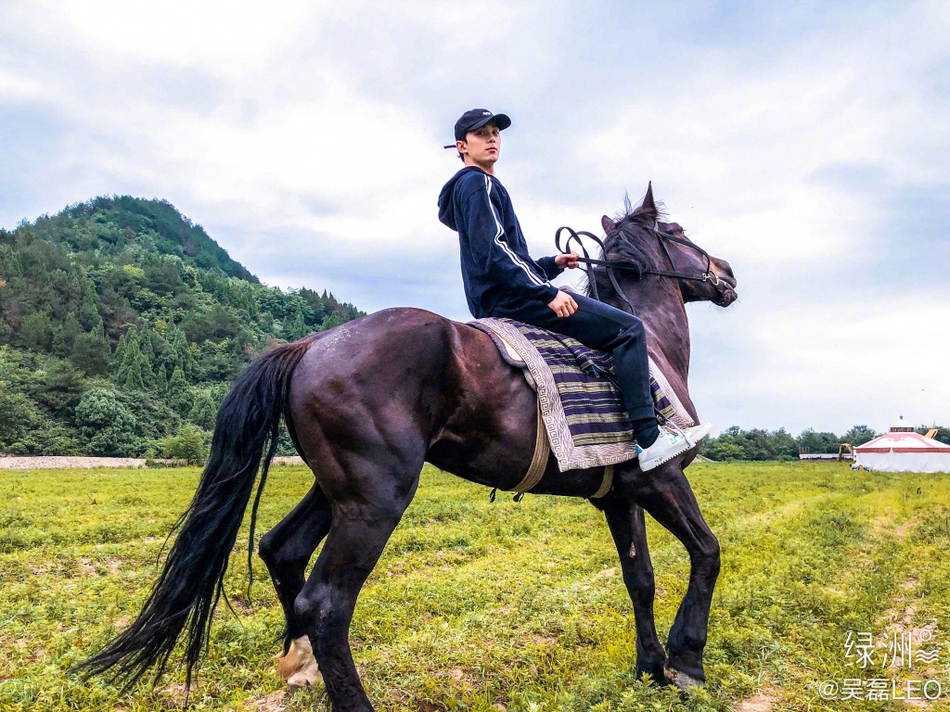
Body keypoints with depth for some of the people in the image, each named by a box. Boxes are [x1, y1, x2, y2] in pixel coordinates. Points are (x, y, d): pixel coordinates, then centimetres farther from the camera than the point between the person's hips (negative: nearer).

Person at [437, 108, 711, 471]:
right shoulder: (478, 184, -5)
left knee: (615, 328, 21)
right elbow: (492, 251, -20)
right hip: (513, 300, -11)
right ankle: (649, 439, -16)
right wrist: (547, 292, -23)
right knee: (628, 328, -13)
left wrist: (552, 265, 15)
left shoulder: (475, 187, 26)